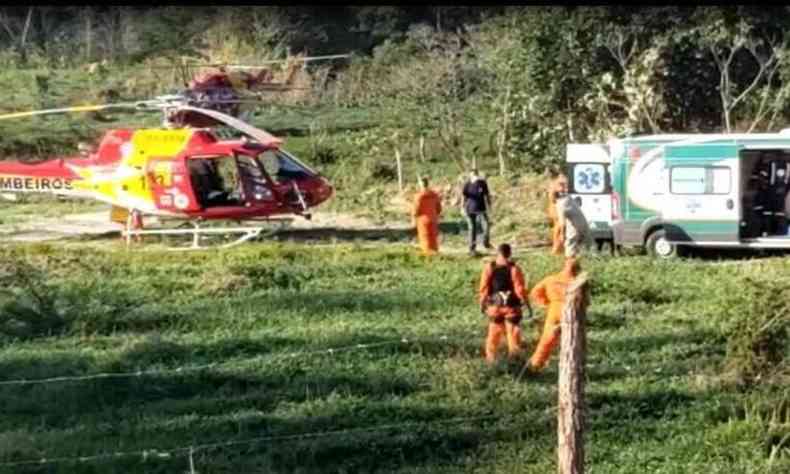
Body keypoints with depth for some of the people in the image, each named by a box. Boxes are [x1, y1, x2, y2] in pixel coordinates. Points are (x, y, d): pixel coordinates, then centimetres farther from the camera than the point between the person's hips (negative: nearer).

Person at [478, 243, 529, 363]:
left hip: (494, 305, 3)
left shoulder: (489, 267, -7)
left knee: (494, 332, 15)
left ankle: (491, 357, 21)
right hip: (511, 306, -3)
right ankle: (513, 357, 6)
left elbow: (484, 287, -3)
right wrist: (527, 303, -2)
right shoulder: (514, 269, -15)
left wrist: (482, 303, 9)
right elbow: (520, 289, -13)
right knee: (513, 332, 5)